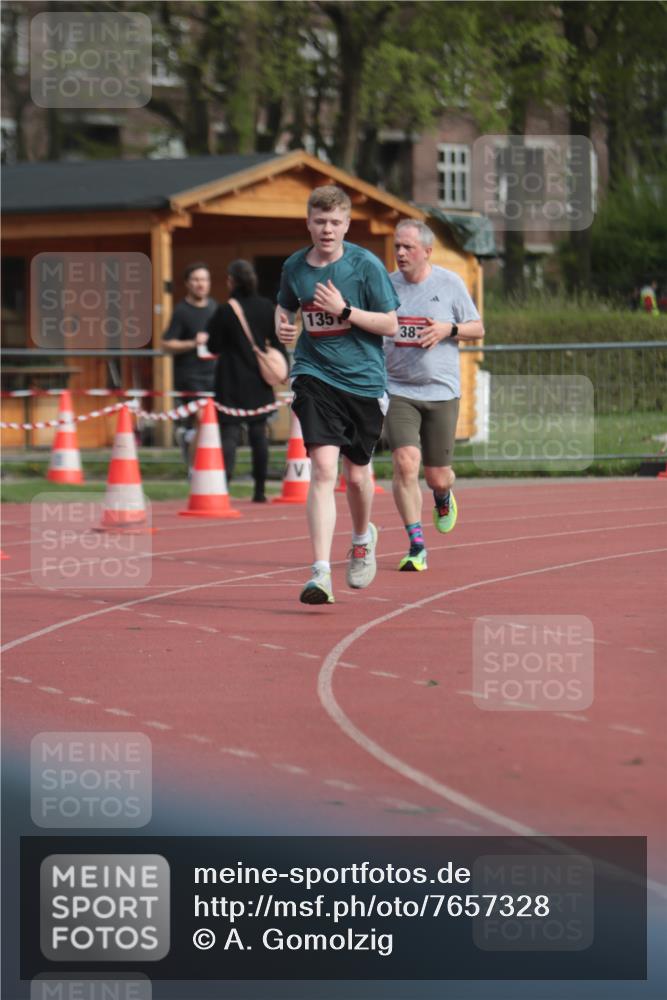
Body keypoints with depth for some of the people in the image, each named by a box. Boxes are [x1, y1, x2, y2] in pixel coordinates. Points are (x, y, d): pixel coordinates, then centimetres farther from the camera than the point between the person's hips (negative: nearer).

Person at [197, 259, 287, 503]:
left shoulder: (224, 311, -11)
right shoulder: (267, 308, 2)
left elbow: (214, 347, -4)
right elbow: (278, 343, 7)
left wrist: (205, 339, 17)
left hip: (231, 383, -4)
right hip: (260, 382, 4)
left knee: (229, 434, -5)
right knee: (258, 434, 12)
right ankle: (260, 490, 14)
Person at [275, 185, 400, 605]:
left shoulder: (366, 265, -8)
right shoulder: (294, 267, 2)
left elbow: (390, 325, -7)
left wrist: (344, 310, -19)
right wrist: (283, 326, 0)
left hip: (363, 380, 0)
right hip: (315, 377, 0)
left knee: (356, 474, 11)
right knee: (323, 468, -16)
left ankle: (363, 538, 45)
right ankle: (321, 573, -20)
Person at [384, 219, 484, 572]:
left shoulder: (449, 283, -1)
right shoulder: (387, 285, 3)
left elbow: (478, 329, 6)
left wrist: (449, 329, -12)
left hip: (440, 390, 0)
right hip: (398, 390, 0)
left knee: (437, 476, 5)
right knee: (405, 463, -18)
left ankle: (443, 497, 45)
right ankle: (416, 546, -11)